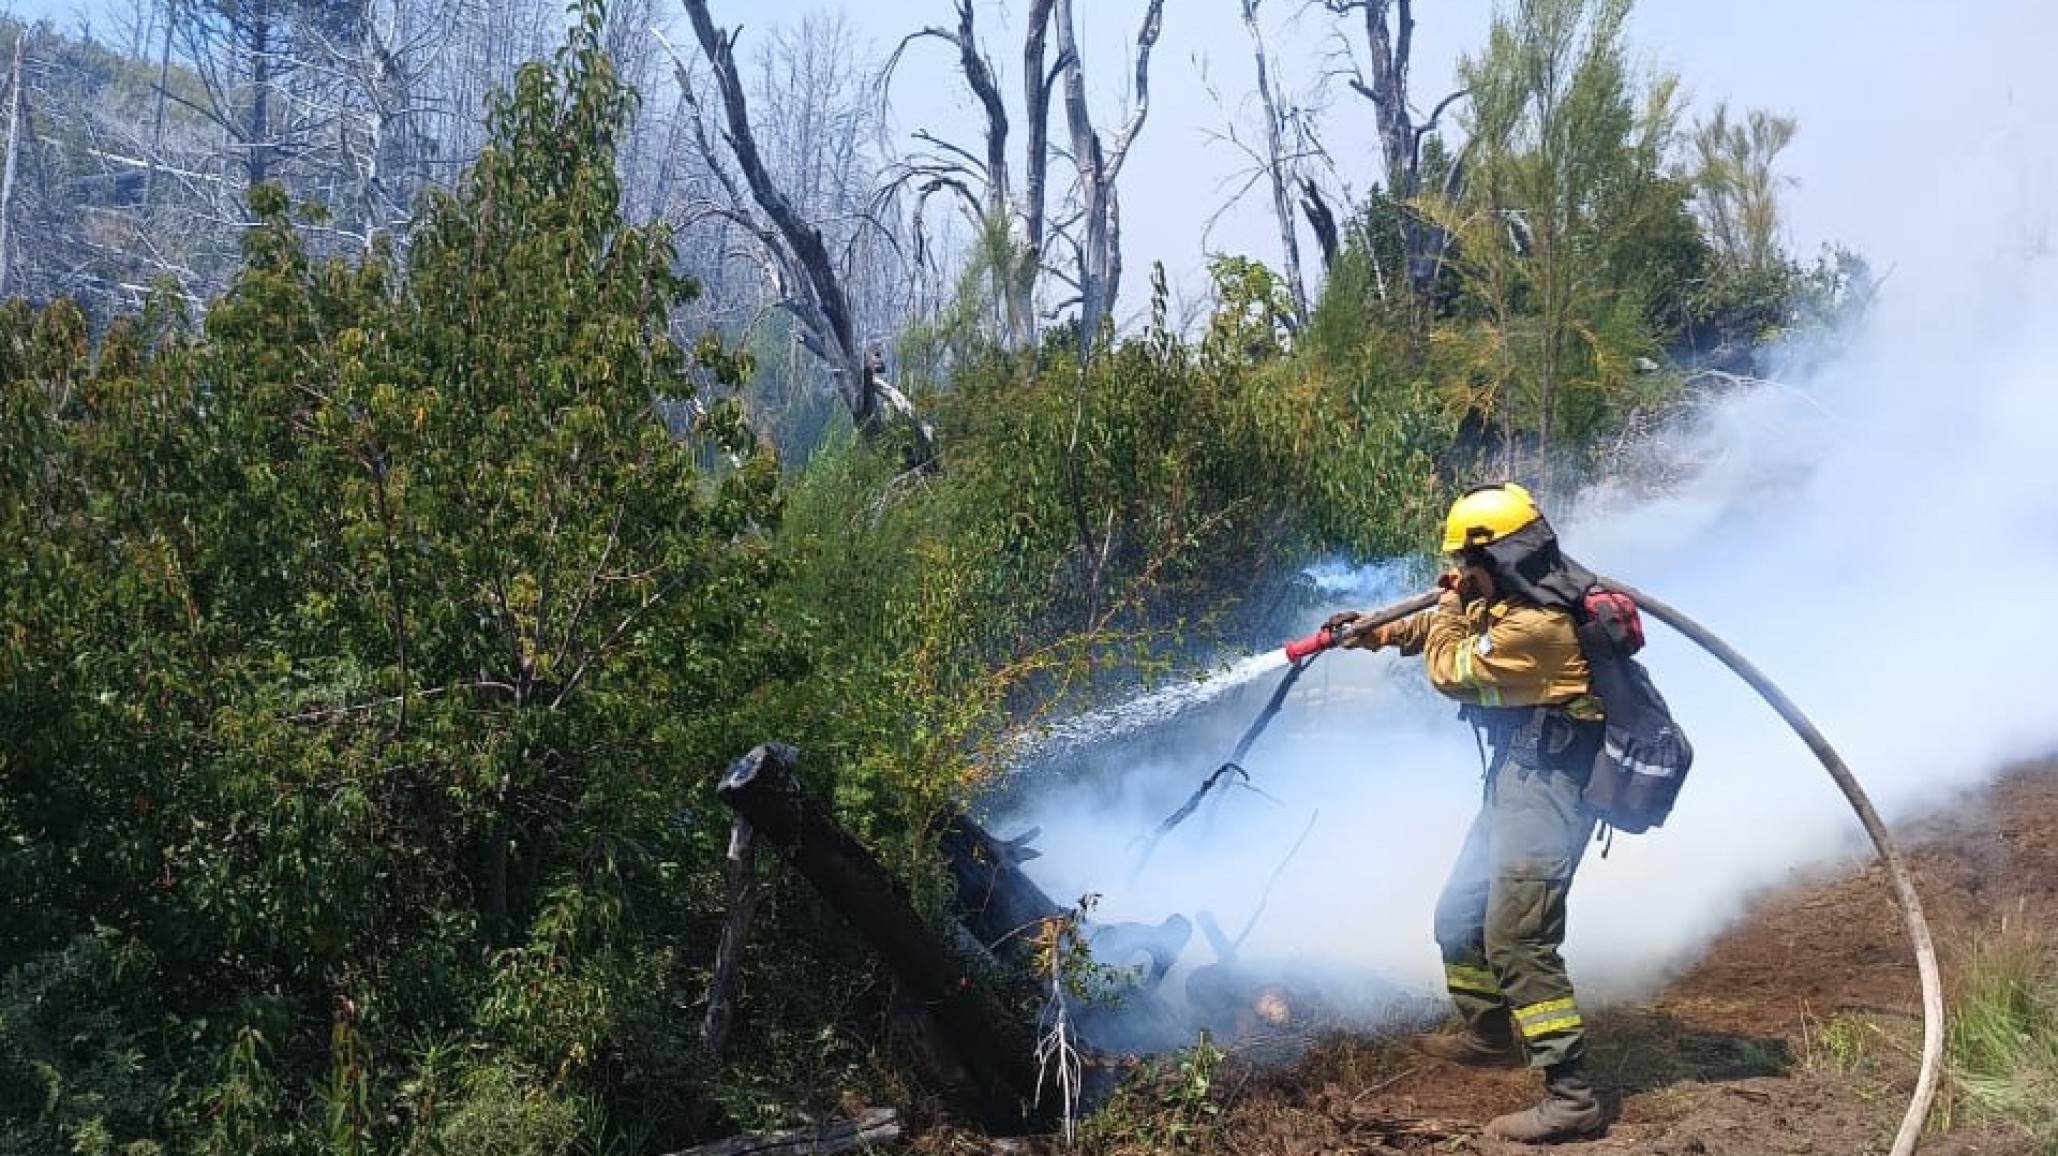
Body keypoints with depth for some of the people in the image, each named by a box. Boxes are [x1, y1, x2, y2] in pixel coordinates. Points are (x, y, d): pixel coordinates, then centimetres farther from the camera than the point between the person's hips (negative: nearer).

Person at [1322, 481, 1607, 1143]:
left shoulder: (1535, 625, -23)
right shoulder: (1519, 597, 8)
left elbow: (1452, 670, -12)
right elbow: (1464, 626, 26)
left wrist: (1450, 603, 3)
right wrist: (1377, 634, 20)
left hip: (1544, 788, -11)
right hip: (1518, 779, 11)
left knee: (1517, 938, -15)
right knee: (1460, 916, 20)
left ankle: (1570, 1096, -13)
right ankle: (1490, 1034, 40)